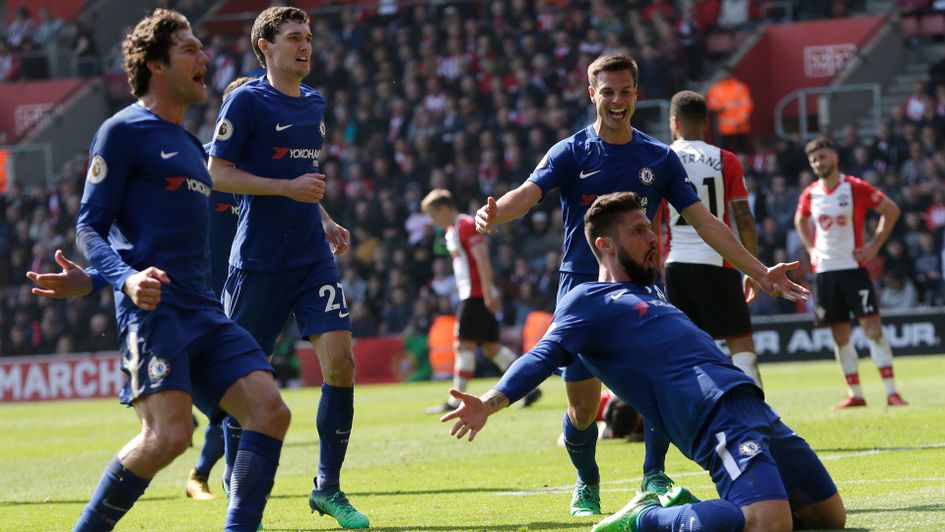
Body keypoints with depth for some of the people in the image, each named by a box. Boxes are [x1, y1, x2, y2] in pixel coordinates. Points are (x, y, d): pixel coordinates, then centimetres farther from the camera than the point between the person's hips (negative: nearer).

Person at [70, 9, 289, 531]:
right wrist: (126, 279, -21)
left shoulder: (188, 142, 25)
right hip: (153, 307, -8)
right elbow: (89, 226, -5)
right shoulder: (123, 131, 0)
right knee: (168, 433, -22)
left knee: (269, 410, -9)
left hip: (202, 310, 8)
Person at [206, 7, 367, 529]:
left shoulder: (314, 103, 14)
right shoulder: (246, 101, -7)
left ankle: (327, 487, 3)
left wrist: (325, 220, 13)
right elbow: (217, 172, -10)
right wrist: (287, 187, -17)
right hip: (258, 261, -5)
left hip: (313, 256, 5)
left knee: (340, 362, -8)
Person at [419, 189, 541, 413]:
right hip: (470, 295, 10)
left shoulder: (466, 226, -11)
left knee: (464, 344, -9)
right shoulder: (452, 231, 20)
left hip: (476, 295, -10)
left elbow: (482, 259, -18)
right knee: (491, 346, 6)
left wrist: (488, 293, -23)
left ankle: (456, 401, -8)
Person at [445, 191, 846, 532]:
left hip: (754, 408, 10)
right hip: (721, 418, -10)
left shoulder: (649, 292, 29)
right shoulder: (588, 301, 3)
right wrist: (490, 403, -29)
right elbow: (544, 357, -11)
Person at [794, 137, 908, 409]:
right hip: (824, 270, 5)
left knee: (872, 327, -12)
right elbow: (800, 221, 27)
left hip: (853, 266, -5)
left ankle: (891, 392, -13)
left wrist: (874, 245, -7)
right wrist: (811, 249, 13)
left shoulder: (855, 188, -7)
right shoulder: (810, 194, 7)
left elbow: (891, 210, -3)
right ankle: (854, 394, 12)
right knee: (839, 335, 6)